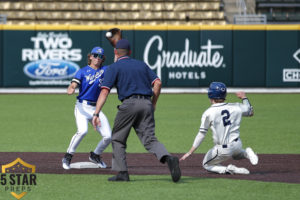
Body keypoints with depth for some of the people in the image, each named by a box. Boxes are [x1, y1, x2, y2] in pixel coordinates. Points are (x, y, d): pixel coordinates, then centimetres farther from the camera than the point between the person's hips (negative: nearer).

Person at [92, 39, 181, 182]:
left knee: (118, 139, 13)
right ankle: (168, 158, -29)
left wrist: (96, 113, -11)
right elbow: (157, 83, 10)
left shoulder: (114, 67, 6)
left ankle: (122, 173, 5)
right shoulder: (141, 65, 20)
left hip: (129, 104, -4)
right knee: (150, 139, -1)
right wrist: (153, 105, 18)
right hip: (146, 104, 4)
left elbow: (105, 91, -5)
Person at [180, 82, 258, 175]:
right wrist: (244, 98, 30)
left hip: (223, 149, -5)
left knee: (206, 165, 19)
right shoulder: (235, 107, -2)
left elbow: (201, 134, -16)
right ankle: (246, 153, 4)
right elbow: (250, 112, 15)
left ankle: (227, 169, -8)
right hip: (237, 145, 5)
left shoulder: (208, 113, -14)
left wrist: (190, 152, -13)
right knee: (236, 154, 40)